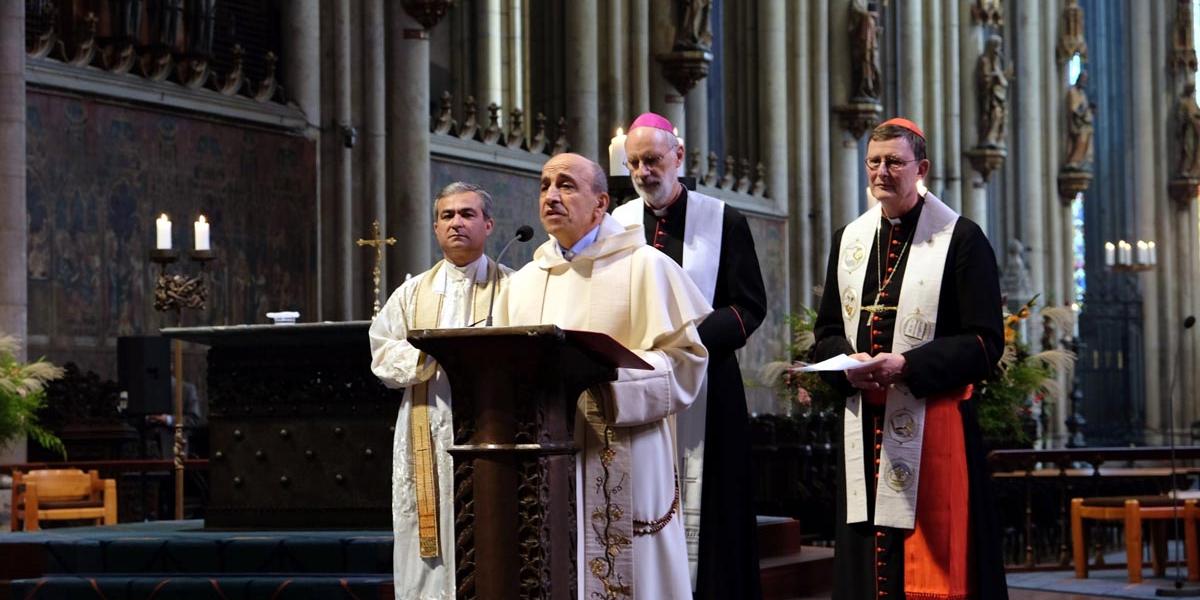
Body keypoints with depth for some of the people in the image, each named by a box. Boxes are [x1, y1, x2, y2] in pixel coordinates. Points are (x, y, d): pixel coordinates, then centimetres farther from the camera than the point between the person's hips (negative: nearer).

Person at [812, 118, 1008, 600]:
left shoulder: (961, 239, -3)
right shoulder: (849, 240, 14)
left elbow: (985, 342, -8)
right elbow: (827, 333, 16)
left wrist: (906, 366, -19)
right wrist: (849, 362, -7)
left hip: (933, 429, -5)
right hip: (865, 427, 5)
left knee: (936, 559, -4)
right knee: (867, 560, 5)